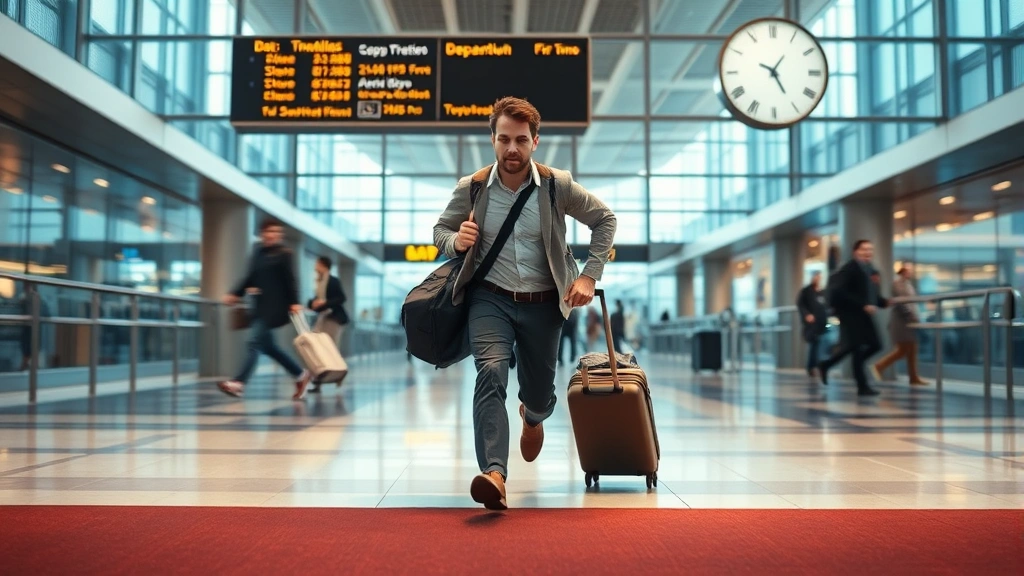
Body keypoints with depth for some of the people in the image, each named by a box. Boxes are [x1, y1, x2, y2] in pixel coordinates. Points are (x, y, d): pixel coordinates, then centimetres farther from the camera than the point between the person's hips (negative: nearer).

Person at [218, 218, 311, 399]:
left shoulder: (284, 254, -4)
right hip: (261, 305, 8)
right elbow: (250, 277, 18)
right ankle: (300, 374, 23)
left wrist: (294, 302, -16)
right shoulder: (258, 252, 14)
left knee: (255, 341, -15)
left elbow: (290, 280, -9)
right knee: (267, 345, 11)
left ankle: (239, 383, -19)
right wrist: (235, 294, 9)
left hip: (275, 305, -8)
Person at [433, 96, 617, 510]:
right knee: (490, 372, -26)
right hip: (490, 298, -1)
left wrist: (589, 275, -4)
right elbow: (440, 230, 9)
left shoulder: (557, 185, -7)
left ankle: (533, 417, 54)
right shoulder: (471, 188, -6)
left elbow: (604, 219, 5)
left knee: (540, 393, 14)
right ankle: (494, 475, -32)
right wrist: (456, 241, -16)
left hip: (542, 303, 1)